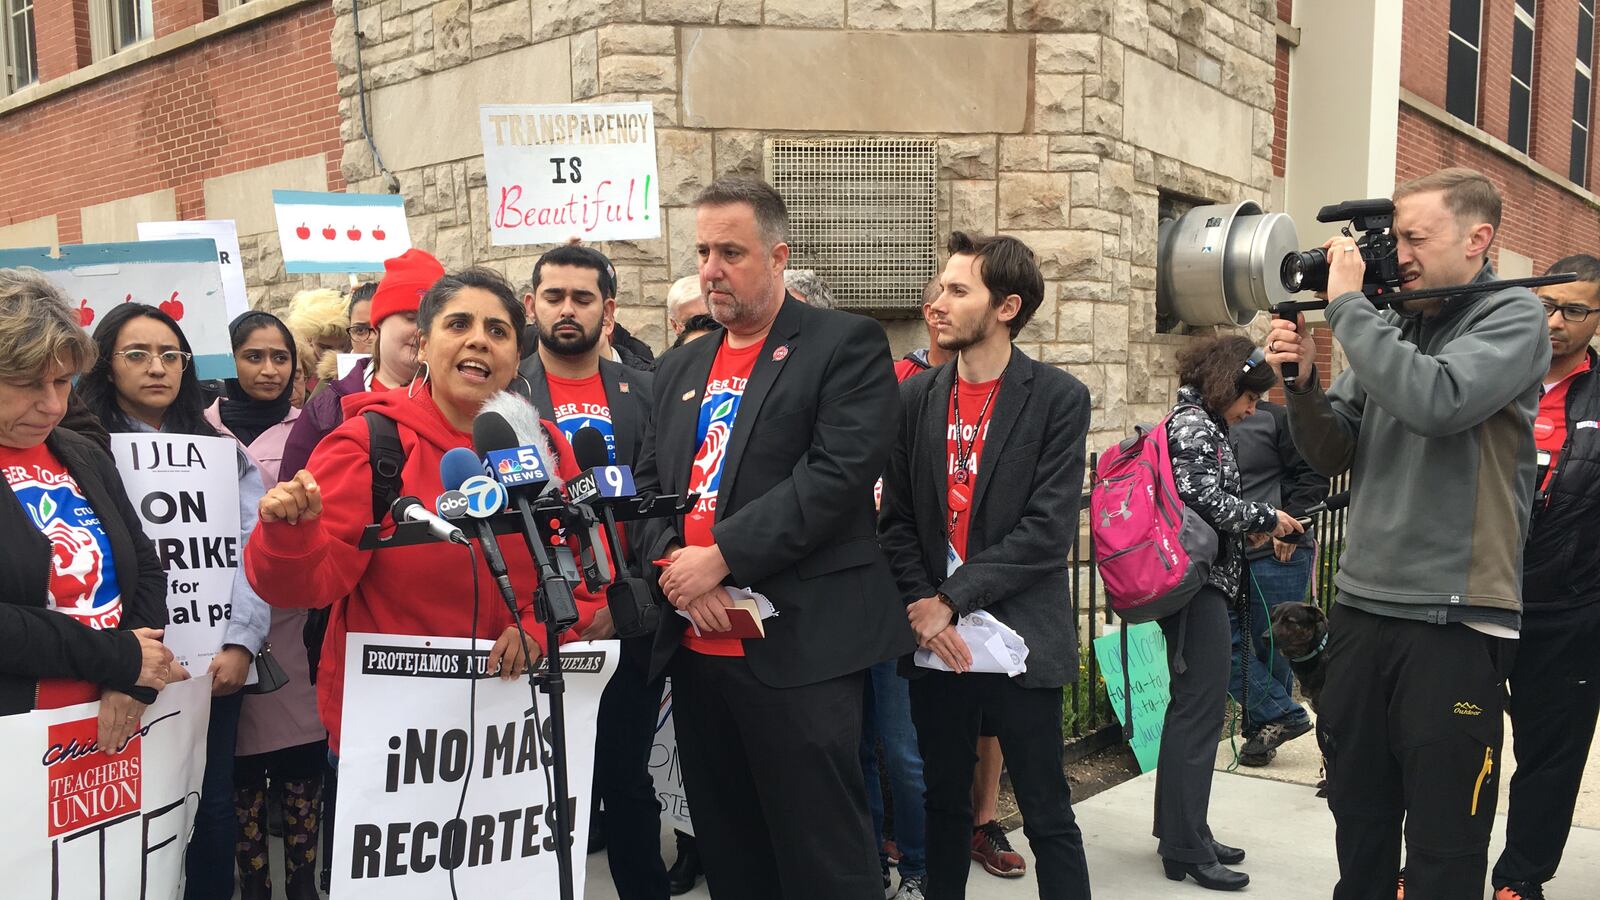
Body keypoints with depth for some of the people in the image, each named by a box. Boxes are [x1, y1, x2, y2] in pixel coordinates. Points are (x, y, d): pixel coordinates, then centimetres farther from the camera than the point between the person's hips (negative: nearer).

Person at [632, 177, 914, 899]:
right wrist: (673, 563, -6)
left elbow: (838, 472, -16)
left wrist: (720, 557, -17)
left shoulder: (846, 345, -4)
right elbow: (647, 483, 14)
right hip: (696, 646, 7)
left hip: (797, 648, -6)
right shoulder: (680, 368, 17)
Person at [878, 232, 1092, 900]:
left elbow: (1049, 529, -13)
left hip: (1019, 637, -4)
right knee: (944, 799, 17)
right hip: (933, 640, 4)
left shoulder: (1058, 399, -6)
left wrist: (951, 600, -14)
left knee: (1047, 815, 4)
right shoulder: (916, 397, 7)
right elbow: (896, 519, 6)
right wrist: (920, 606, -8)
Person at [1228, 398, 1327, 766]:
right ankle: (1283, 715, 3)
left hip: (1277, 555, -5)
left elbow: (1313, 476, -5)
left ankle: (1263, 726, 19)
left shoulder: (1274, 419, -2)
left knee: (1271, 645, 3)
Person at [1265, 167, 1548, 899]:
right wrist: (1303, 384, -6)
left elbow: (1436, 403, -25)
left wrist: (1347, 303, -16)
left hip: (1455, 619, -5)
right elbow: (1334, 456, 12)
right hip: (1361, 607, 6)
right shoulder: (1391, 326, 10)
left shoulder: (1514, 317, -6)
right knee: (1357, 817, 16)